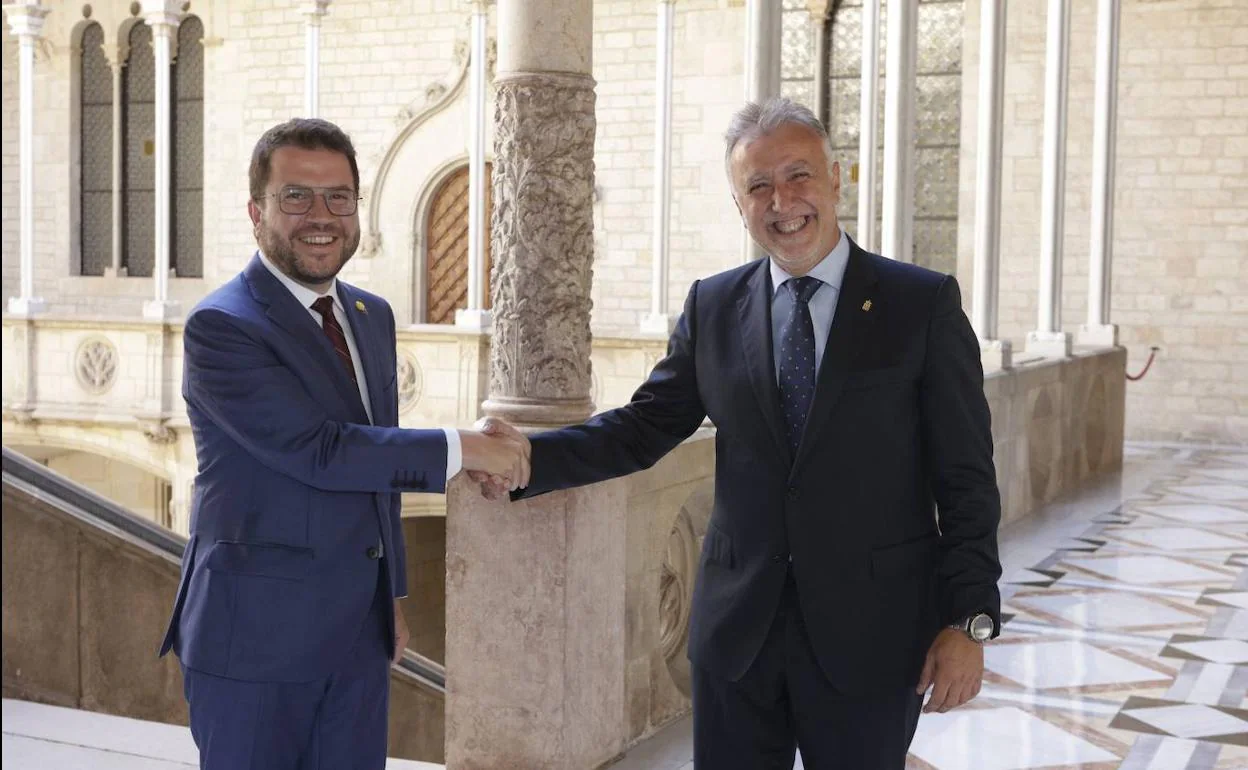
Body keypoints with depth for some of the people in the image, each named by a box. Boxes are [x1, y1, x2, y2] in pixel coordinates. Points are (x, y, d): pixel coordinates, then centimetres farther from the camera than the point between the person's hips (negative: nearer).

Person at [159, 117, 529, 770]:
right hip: (256, 635, -6)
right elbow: (318, 451, -23)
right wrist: (463, 449, -19)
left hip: (359, 633, 7)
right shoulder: (220, 326, -14)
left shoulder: (372, 316, 12)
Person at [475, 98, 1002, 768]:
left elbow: (965, 477, -4)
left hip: (869, 633, -2)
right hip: (737, 629, 3)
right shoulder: (712, 308, 6)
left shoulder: (924, 303, -4)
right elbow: (642, 428, 5)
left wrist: (969, 620, -9)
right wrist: (528, 456, -11)